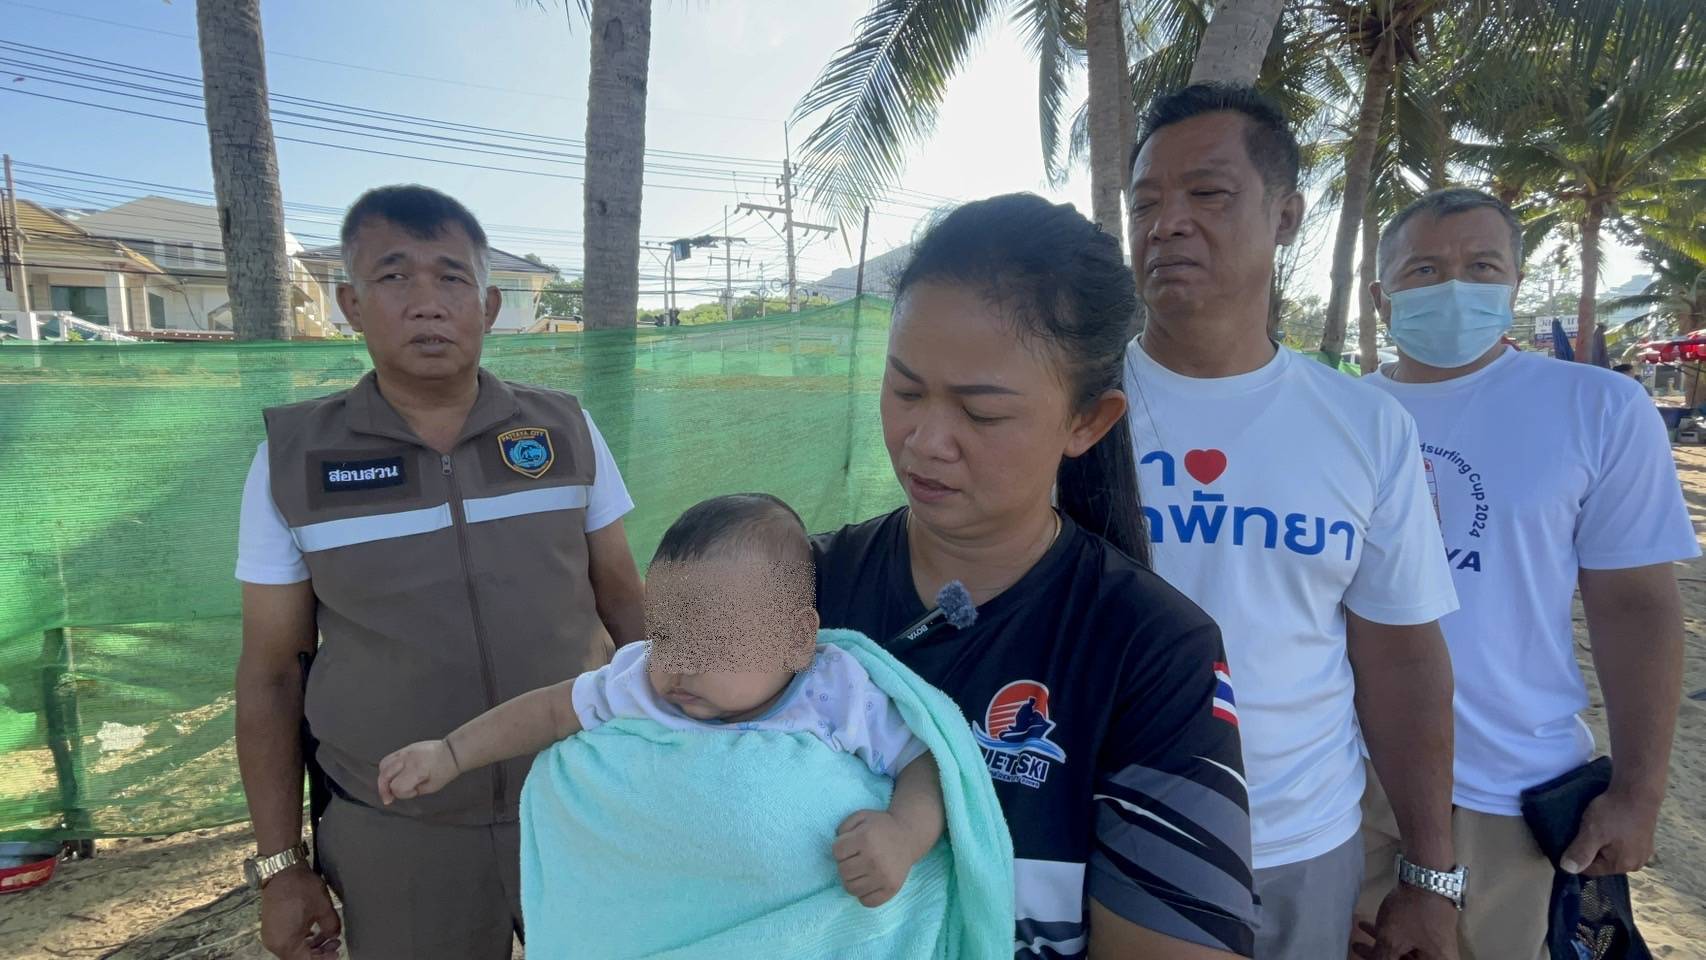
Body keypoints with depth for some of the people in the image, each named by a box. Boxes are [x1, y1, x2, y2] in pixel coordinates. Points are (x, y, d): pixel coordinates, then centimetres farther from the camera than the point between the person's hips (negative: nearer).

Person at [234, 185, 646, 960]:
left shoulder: (566, 431, -5)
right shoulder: (293, 458, -6)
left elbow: (625, 604, 2)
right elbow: (270, 673, 0)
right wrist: (280, 863, 2)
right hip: (392, 836, 0)